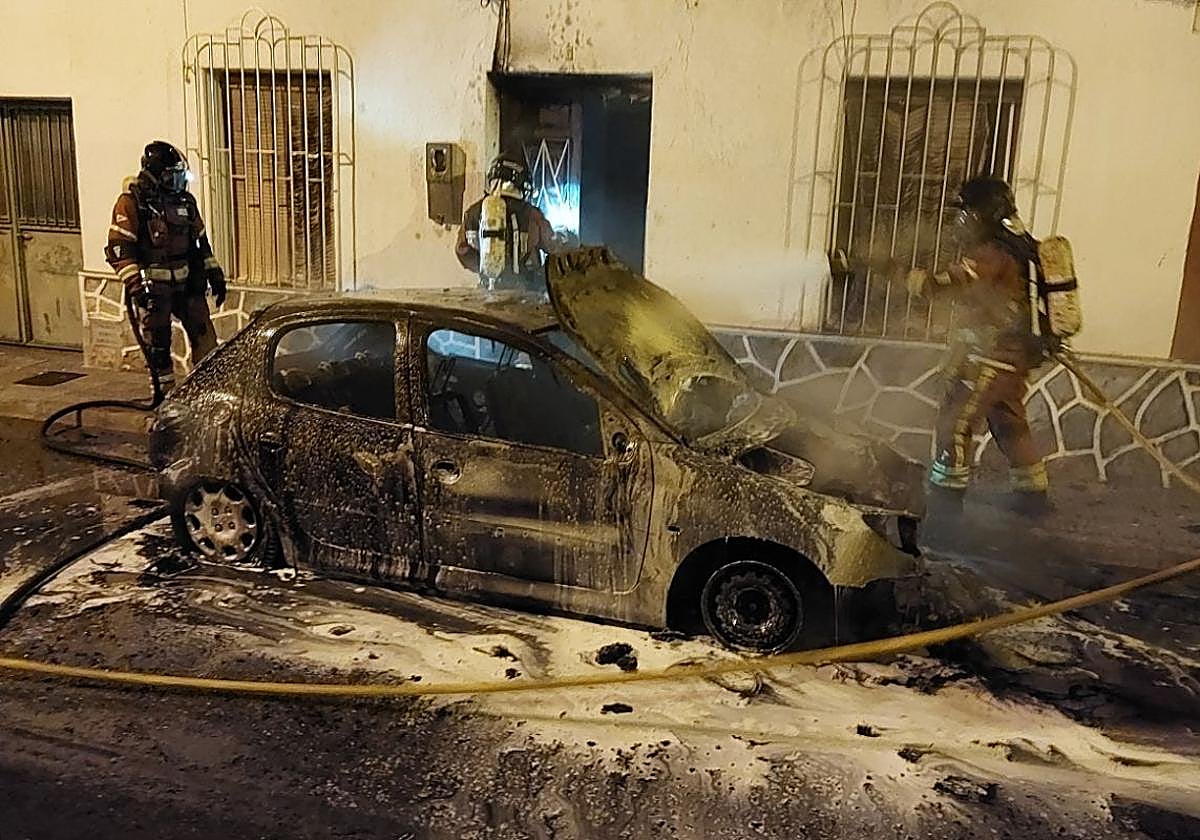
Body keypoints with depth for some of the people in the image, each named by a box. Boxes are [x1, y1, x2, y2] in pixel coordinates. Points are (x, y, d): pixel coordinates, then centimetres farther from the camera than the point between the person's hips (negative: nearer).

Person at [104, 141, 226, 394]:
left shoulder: (185, 201, 10)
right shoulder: (131, 202, -9)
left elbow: (200, 241, 19)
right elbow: (119, 249, -13)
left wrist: (214, 274, 14)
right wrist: (135, 284, -21)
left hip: (187, 284, 5)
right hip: (154, 288, -5)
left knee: (205, 337, 2)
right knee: (158, 345, 4)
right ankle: (165, 394, 14)